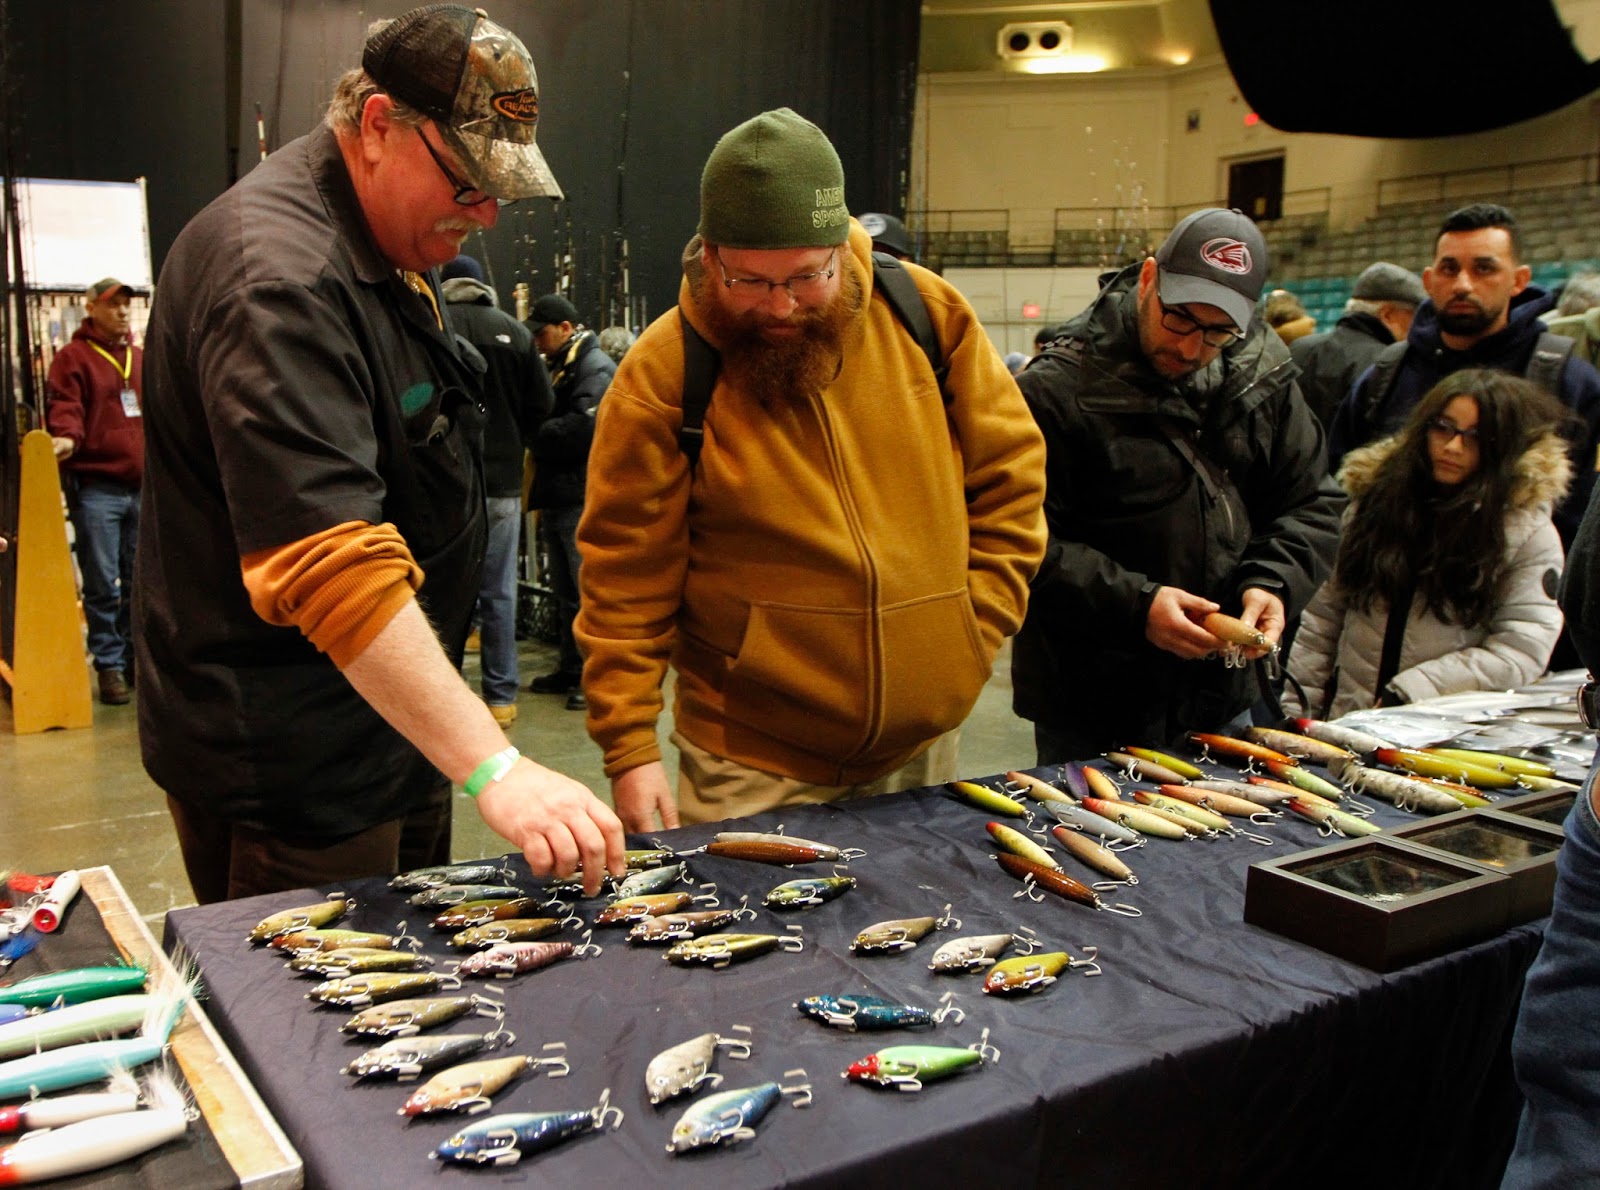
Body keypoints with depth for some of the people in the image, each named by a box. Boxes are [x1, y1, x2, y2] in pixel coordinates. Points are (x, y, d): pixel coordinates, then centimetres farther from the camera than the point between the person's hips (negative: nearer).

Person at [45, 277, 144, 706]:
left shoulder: (140, 358, 18)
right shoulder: (73, 357, 1)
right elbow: (64, 408, -9)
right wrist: (66, 438, -28)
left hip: (142, 485, 5)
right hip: (96, 486, -5)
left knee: (138, 582, 10)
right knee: (103, 584, -3)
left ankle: (135, 656, 20)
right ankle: (109, 665, 3)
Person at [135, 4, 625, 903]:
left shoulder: (392, 248, 10)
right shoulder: (279, 279, -24)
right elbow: (332, 568, -34)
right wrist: (493, 767, -39)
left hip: (396, 723, 10)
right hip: (290, 766, -10)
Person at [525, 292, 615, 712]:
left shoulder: (595, 368, -11)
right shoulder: (561, 367, 21)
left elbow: (583, 428, -25)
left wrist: (534, 433, -12)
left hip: (583, 499, -10)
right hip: (558, 497, 10)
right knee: (564, 590, 15)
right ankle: (570, 668, 24)